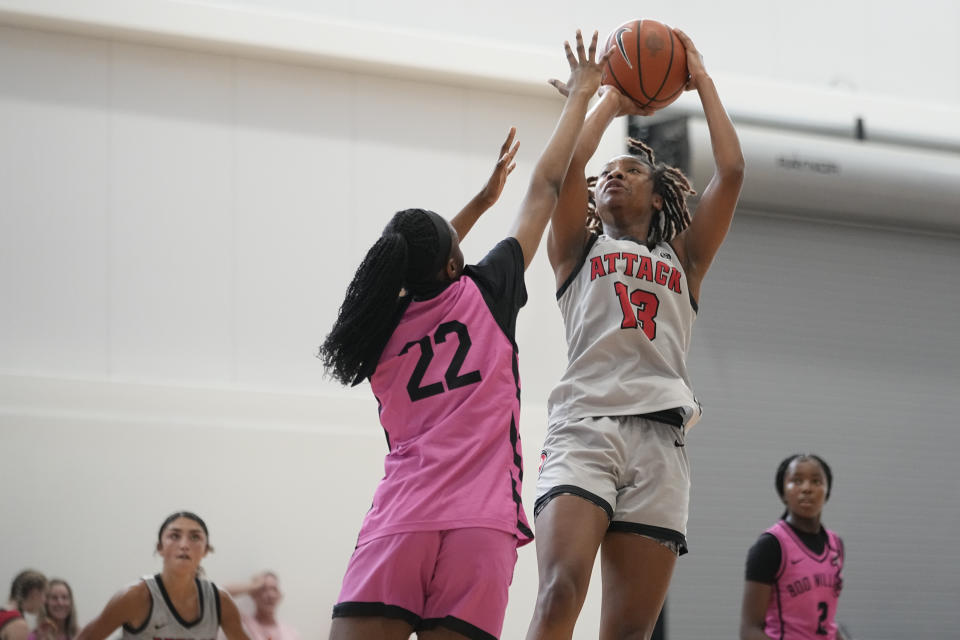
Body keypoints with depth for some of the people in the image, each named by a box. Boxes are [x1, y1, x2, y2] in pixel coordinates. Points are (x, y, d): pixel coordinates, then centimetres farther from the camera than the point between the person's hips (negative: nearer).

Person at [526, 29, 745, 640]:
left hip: (660, 438, 2)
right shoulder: (579, 251, 23)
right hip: (584, 426, -2)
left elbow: (732, 172, 15)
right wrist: (611, 99, 22)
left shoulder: (682, 259, 26)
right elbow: (568, 164, 7)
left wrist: (701, 79, 23)